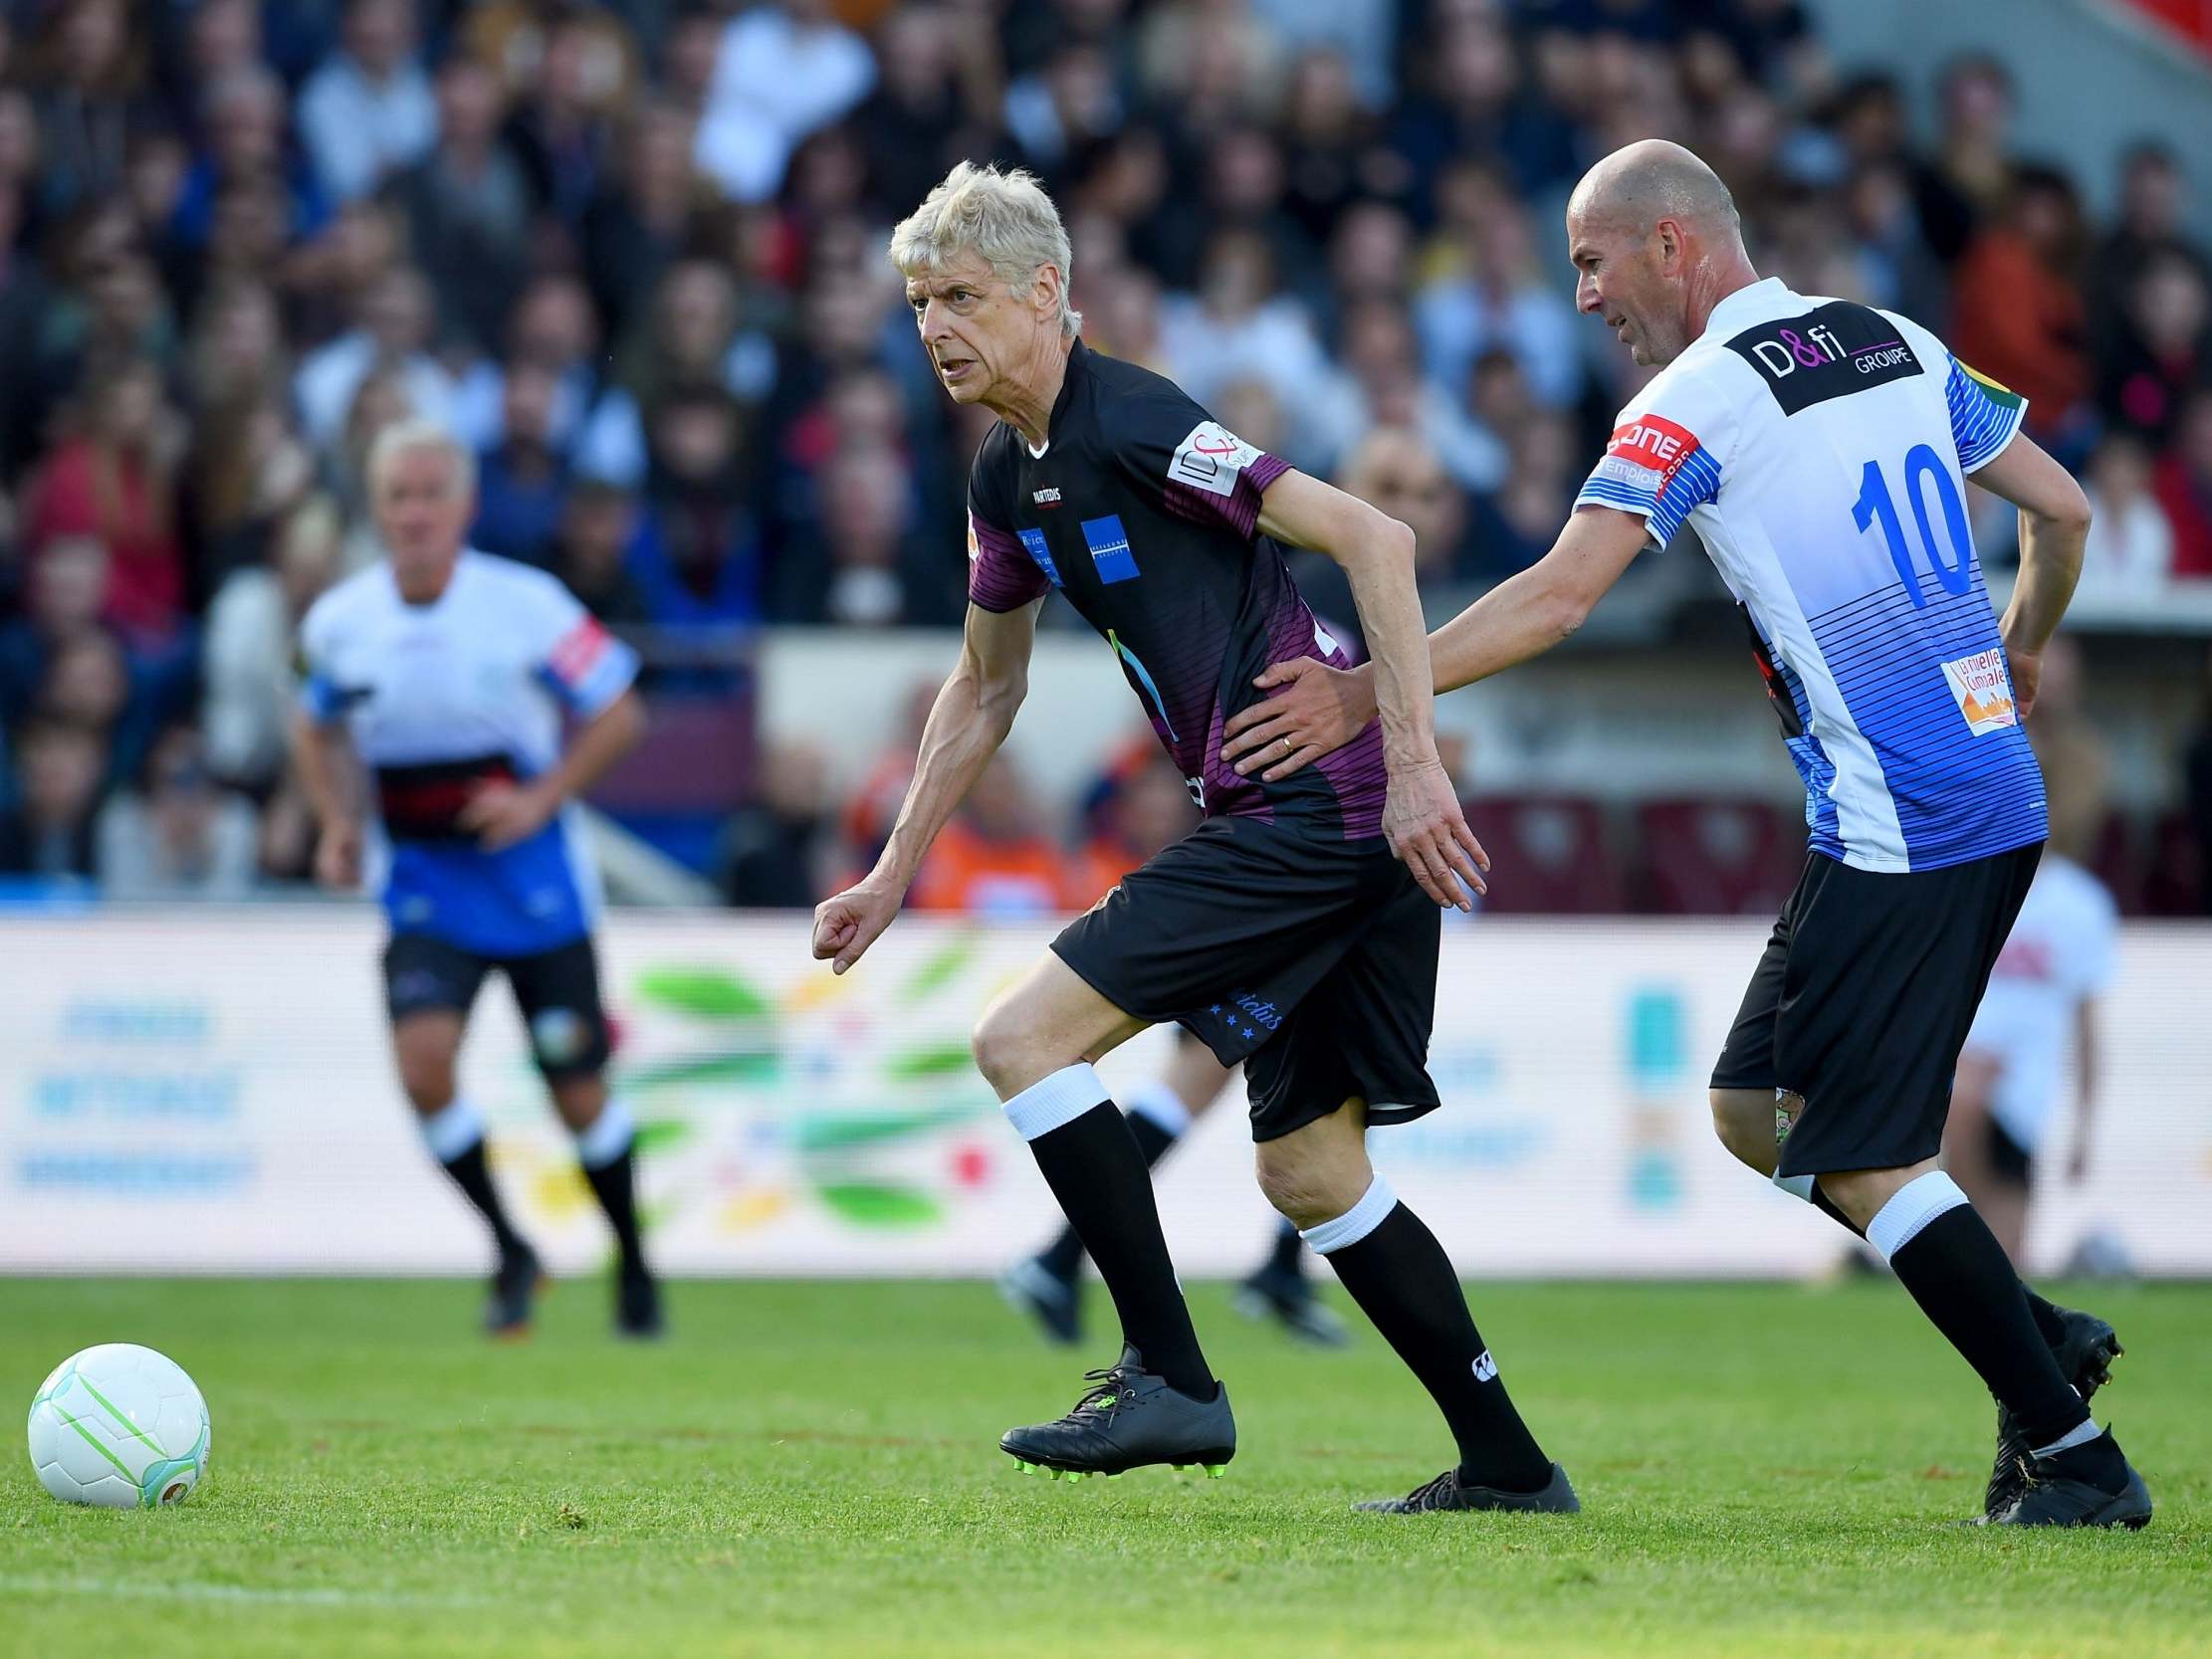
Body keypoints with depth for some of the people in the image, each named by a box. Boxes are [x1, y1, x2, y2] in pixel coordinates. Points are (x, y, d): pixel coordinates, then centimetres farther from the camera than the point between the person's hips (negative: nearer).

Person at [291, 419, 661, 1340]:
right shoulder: (338, 622, -3)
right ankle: (512, 1255, 2)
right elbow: (316, 727, 16)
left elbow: (617, 713, -4)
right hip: (421, 882, 2)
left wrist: (541, 799, -16)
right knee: (424, 1061, -20)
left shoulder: (526, 605, -12)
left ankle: (634, 1266, 29)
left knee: (578, 1094, 3)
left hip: (533, 880, -2)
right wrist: (336, 822, 0)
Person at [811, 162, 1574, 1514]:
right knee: (1311, 1174, 13)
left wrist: (1414, 763, -24)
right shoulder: (1010, 479, 15)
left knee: (1026, 1040, -11)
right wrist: (898, 872, 29)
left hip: (1319, 809, -10)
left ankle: (1170, 1381, -9)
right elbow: (987, 688, 30)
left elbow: (1372, 537, -19)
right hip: (1331, 837, 10)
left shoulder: (1132, 424, -13)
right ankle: (1509, 1465, 17)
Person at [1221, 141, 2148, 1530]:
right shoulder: (1899, 346, 12)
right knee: (1757, 1109, 14)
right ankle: (2042, 1337, 14)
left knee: (1860, 1154, -4)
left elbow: (1559, 597, -19)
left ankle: (2076, 1457, -3)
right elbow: (2062, 508, 19)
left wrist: (1365, 697, -15)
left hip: (1894, 829, -8)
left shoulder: (1701, 398, -11)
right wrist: (2019, 655, 37)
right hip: (1996, 802, 8)